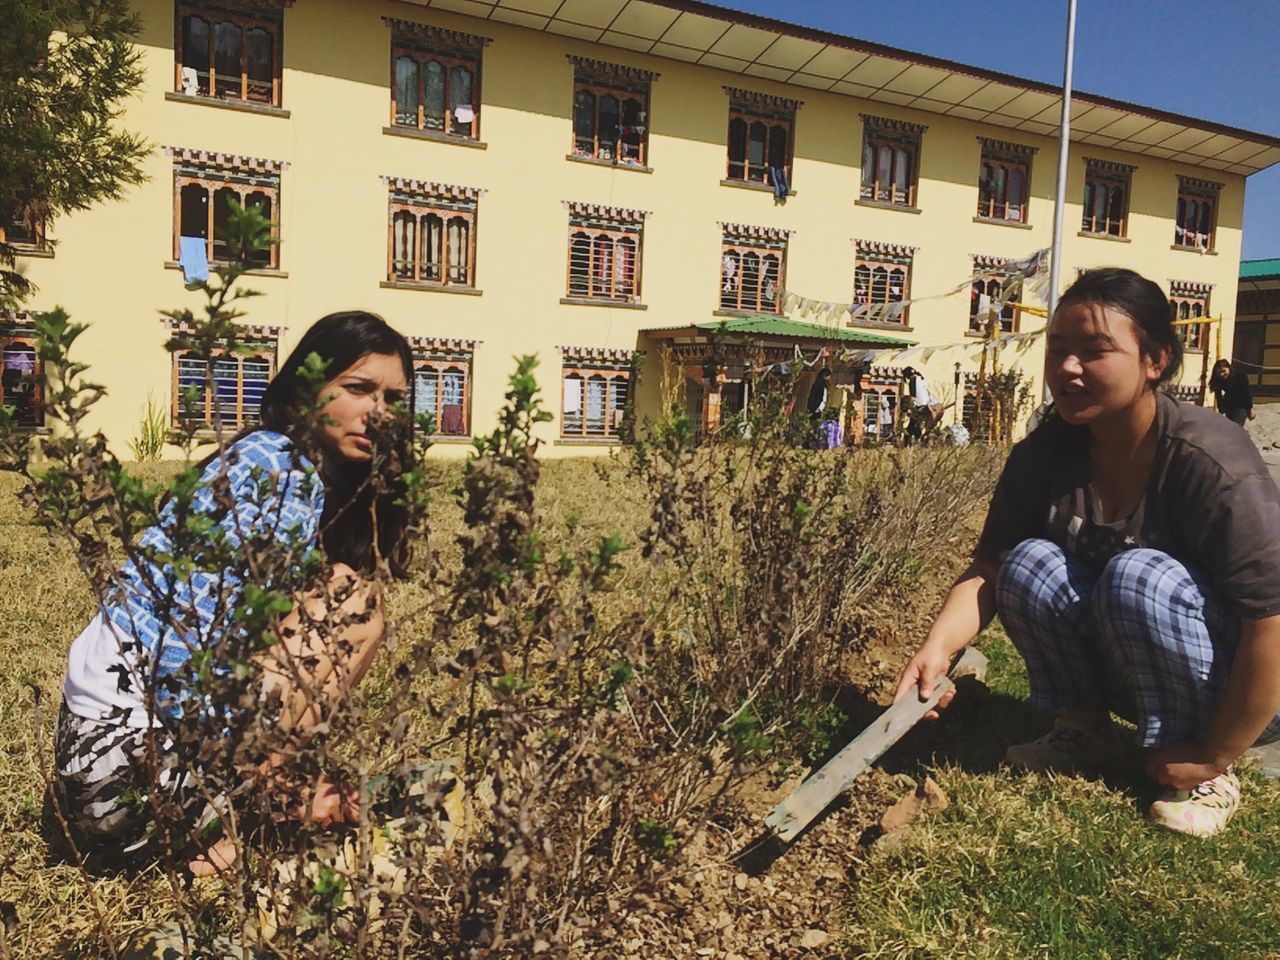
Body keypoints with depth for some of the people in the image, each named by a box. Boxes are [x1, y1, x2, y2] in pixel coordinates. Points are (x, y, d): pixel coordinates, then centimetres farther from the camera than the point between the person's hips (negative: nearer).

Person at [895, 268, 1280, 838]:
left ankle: (1205, 778, -11)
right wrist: (938, 646, -31)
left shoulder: (1212, 466, -27)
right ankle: (1086, 731, 1)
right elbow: (990, 567, -11)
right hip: (1122, 673, 5)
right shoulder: (1045, 454, -10)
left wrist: (1212, 759, -21)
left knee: (1137, 576, -32)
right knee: (1029, 564, -20)